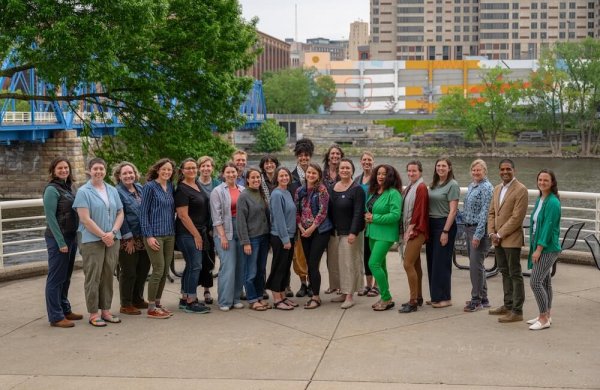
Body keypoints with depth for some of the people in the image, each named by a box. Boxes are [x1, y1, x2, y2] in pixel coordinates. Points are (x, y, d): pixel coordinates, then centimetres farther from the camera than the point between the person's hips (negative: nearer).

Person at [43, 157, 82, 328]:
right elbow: (50, 218, -16)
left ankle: (65, 310, 26)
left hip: (71, 237, 8)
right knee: (56, 278, -2)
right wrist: (61, 242, -18)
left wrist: (74, 238, 10)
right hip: (58, 238, -8)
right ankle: (56, 317, 2)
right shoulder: (52, 189, -11)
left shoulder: (70, 187, 12)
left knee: (66, 277, 15)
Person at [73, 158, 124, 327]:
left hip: (112, 240, 5)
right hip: (91, 240, -5)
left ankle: (105, 310, 17)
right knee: (93, 277, -3)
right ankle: (93, 314, 4)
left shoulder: (112, 191, 12)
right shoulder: (83, 192, -4)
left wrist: (112, 233, -7)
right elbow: (85, 219, -11)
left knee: (108, 275, 8)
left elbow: (120, 214, 9)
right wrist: (103, 235, -13)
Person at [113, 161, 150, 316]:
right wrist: (129, 238, -15)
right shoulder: (117, 192, -10)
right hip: (128, 239, -7)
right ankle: (126, 305, 11)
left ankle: (138, 299, 29)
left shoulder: (140, 188, 11)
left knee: (143, 270, 14)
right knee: (128, 272, 1)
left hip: (143, 237, 7)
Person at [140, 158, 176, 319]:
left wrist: (173, 230, 11)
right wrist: (148, 236, -14)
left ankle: (157, 303, 20)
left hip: (169, 234, 7)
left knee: (165, 271, 9)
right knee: (158, 270, -7)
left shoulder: (170, 186, 11)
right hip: (155, 235, -6)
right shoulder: (149, 187, -7)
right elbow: (143, 212, -9)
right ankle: (151, 308, 3)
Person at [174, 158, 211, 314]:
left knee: (191, 266, 12)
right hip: (188, 234, -9)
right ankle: (191, 302, 0)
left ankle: (184, 299, 21)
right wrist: (196, 235, -15)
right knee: (195, 266, -7)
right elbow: (183, 215, -17)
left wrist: (202, 233, 18)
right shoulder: (181, 189, -13)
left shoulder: (197, 185, 12)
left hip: (199, 232, 9)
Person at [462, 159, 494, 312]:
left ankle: (476, 300, 2)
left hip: (479, 230, -9)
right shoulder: (471, 186, 14)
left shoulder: (486, 188, -12)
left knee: (476, 264, -7)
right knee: (475, 264, 13)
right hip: (469, 228, 9)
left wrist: (478, 234, -21)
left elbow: (485, 212, -18)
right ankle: (483, 298, 21)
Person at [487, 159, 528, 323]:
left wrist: (500, 234, -14)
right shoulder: (497, 189, 14)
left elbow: (517, 217, -16)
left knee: (515, 275, -2)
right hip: (498, 240, 8)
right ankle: (508, 305, 25)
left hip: (511, 239, -8)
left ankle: (517, 311, 2)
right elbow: (492, 213, 16)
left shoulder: (520, 190, -11)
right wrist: (492, 233, 1)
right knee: (505, 273, 15)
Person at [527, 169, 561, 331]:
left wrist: (539, 249, -19)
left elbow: (548, 227, -19)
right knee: (544, 281, 15)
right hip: (538, 246, 9)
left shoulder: (553, 202, -16)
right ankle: (546, 316, 24)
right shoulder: (539, 200, 11)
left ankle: (544, 319, -2)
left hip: (548, 248, -9)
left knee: (535, 281, -11)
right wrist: (535, 248, 12)